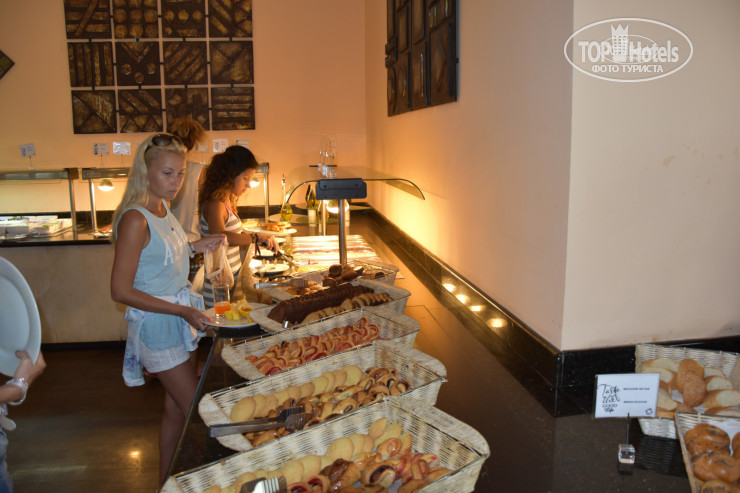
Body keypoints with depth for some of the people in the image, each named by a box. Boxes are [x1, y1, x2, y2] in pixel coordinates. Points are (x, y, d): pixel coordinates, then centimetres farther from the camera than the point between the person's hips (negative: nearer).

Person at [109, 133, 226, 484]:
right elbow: (121, 290, -21)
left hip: (180, 318, 8)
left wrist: (195, 246, 5)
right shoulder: (134, 220, -21)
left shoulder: (163, 210, 5)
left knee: (176, 409, 17)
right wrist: (182, 310, -22)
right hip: (157, 326, -8)